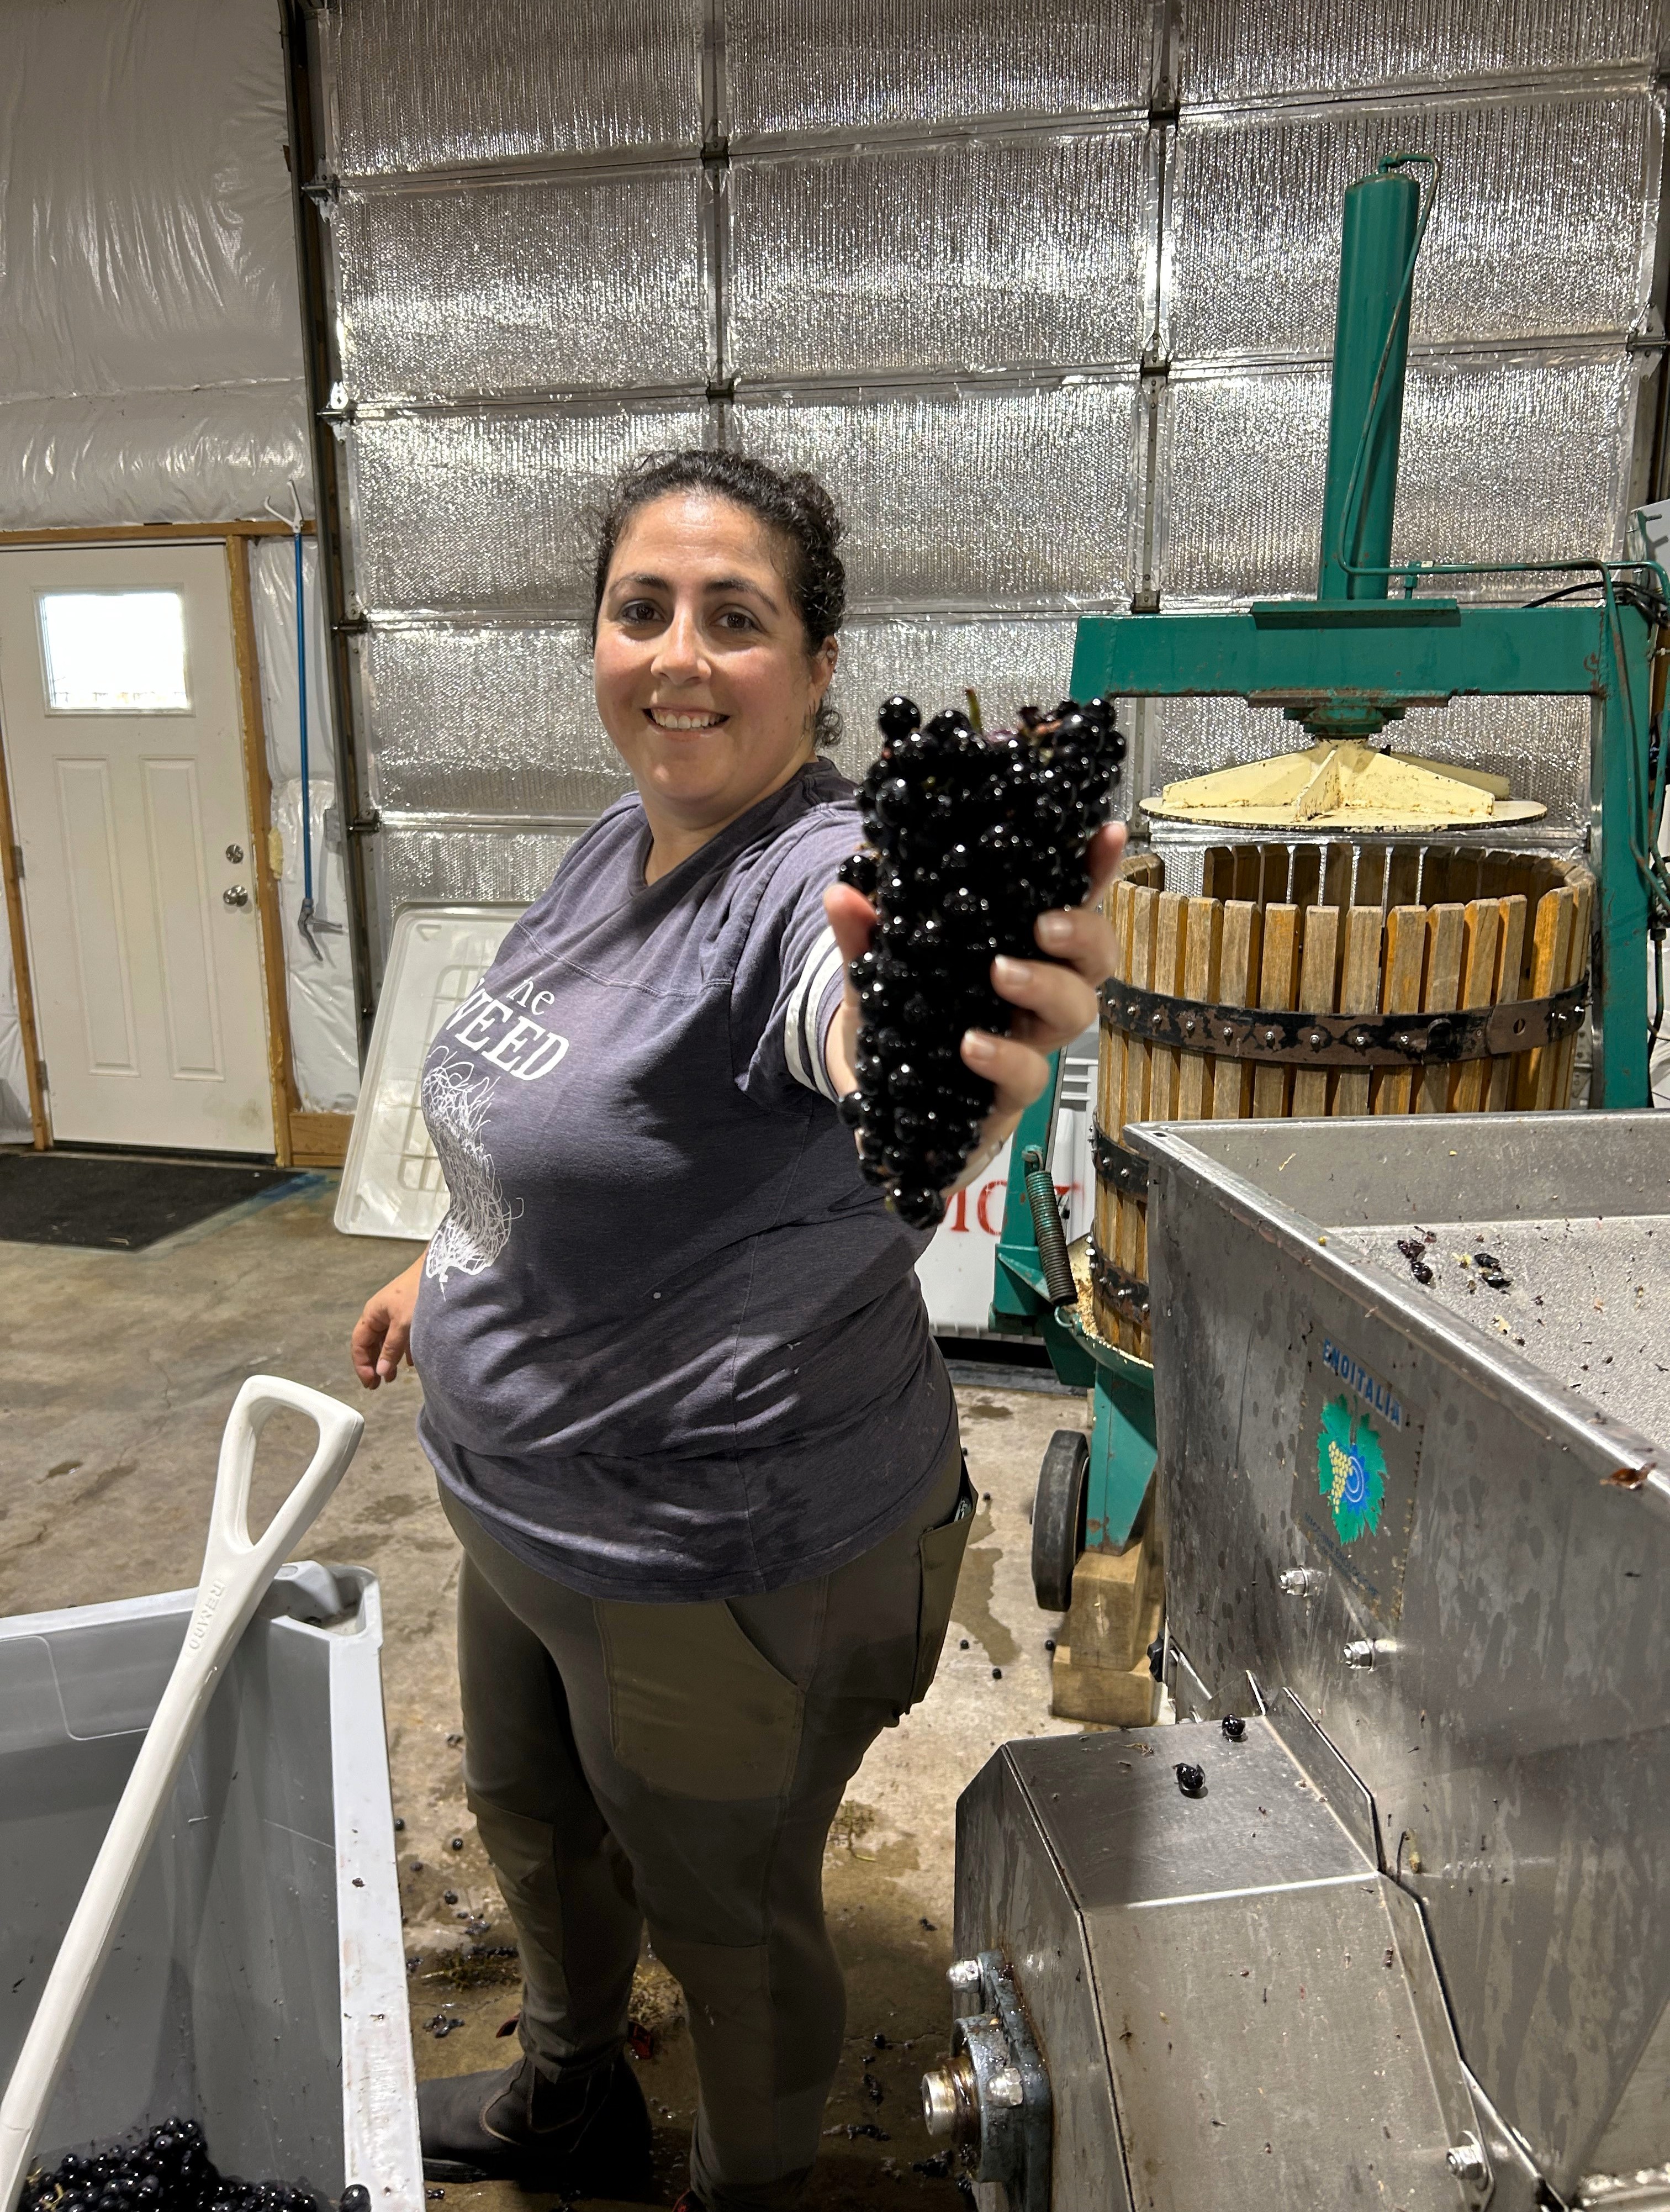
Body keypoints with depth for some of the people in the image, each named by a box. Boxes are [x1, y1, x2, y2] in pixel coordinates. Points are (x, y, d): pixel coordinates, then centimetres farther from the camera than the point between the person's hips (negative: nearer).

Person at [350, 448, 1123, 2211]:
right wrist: (452, 1269, 25)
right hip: (529, 1511, 9)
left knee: (725, 1914, 18)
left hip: (728, 1567, -8)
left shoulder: (813, 878, -27)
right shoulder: (620, 848, 1)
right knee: (531, 1820, 30)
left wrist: (944, 1063, -73)